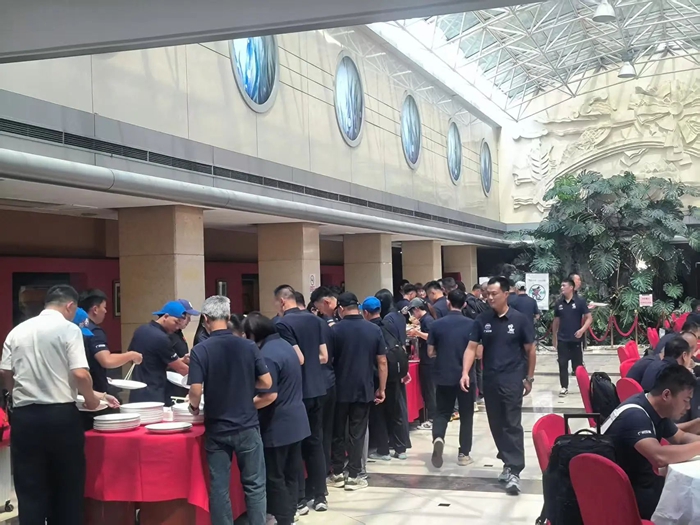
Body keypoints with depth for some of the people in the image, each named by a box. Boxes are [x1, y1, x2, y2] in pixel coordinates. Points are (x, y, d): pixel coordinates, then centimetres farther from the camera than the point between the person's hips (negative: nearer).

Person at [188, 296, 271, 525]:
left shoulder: (200, 350, -11)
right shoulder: (248, 346, -5)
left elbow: (196, 390, -16)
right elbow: (267, 382, -2)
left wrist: (194, 408, 5)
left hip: (216, 428, -1)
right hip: (247, 426, 1)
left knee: (219, 488, 8)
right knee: (254, 486, 10)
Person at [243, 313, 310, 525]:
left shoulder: (267, 355, -21)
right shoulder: (285, 345, 9)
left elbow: (269, 395, -25)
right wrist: (251, 400, 21)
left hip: (278, 425, -9)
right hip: (296, 421, 9)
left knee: (275, 476, 2)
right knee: (291, 473, 16)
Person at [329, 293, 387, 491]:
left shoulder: (335, 330, -8)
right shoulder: (374, 330, -2)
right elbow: (382, 362, 0)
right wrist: (382, 388, 7)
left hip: (340, 389, -1)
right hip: (364, 389, 1)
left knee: (337, 432, 12)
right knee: (357, 433, 6)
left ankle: (338, 473, 17)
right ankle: (353, 476, 7)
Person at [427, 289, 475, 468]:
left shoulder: (437, 324, -5)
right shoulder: (471, 324, -7)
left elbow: (430, 352, 1)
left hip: (443, 376, 1)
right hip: (465, 376, -1)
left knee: (442, 412, 13)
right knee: (466, 415, 11)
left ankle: (438, 438, -15)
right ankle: (464, 454, 14)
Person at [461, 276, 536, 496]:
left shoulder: (519, 320, -5)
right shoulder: (482, 320, 2)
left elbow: (530, 350, 2)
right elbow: (472, 347, 1)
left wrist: (529, 378, 2)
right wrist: (465, 373, -12)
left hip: (512, 379, -4)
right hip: (489, 380, 4)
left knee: (513, 425, -7)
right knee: (496, 425, 11)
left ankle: (515, 471, -8)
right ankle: (508, 462, 27)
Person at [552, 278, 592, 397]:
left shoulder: (580, 302, -6)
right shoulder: (558, 303, 4)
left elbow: (589, 318, -5)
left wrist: (582, 330, -19)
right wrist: (554, 337, 14)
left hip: (576, 339, -3)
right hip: (562, 339, 3)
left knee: (578, 364, 6)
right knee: (562, 364, 1)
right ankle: (564, 387, 8)